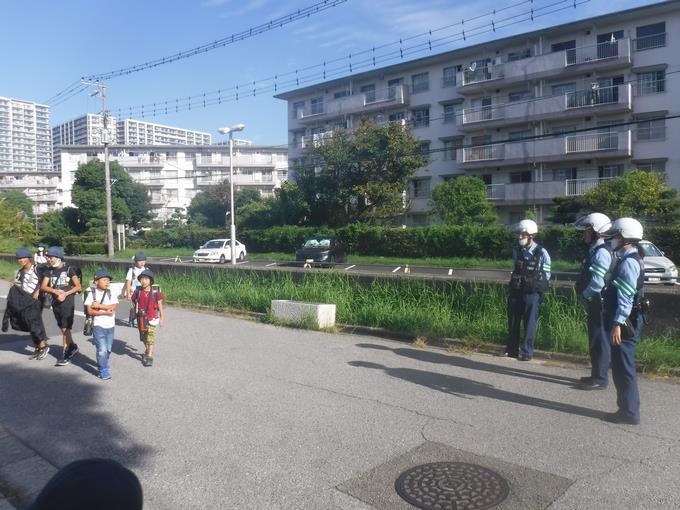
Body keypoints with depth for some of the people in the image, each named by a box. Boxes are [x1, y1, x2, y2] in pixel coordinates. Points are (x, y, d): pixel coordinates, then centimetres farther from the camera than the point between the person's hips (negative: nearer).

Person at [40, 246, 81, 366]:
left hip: (67, 302, -6)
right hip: (55, 303, 6)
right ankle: (72, 346, 31)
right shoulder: (50, 271, 8)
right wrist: (55, 291, -18)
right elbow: (43, 286, -1)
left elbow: (78, 287, -6)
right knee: (62, 328, 14)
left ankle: (66, 354, -2)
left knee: (66, 328, -6)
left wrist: (65, 294, -17)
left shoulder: (69, 270, -6)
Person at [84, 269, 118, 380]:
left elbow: (113, 307, -11)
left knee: (108, 349, 14)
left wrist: (99, 306, -18)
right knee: (102, 349, -9)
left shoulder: (111, 294, 4)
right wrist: (105, 312, -19)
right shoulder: (92, 294, -4)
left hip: (110, 326, 4)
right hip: (98, 326, -4)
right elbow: (90, 311, -12)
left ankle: (102, 363, 37)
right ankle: (104, 371, 0)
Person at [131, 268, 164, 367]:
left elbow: (160, 306, -1)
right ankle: (148, 351, 41)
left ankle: (150, 356, -1)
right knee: (143, 337, 18)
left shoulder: (155, 293, -10)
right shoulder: (138, 292, -3)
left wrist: (161, 318, 3)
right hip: (141, 319, 4)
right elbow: (135, 303, 8)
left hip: (151, 319, -4)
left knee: (150, 338, -7)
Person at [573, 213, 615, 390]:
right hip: (594, 304, 10)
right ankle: (597, 375, 26)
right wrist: (586, 296, 12)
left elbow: (598, 282, -23)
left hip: (599, 304, -10)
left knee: (599, 340, -3)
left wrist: (585, 295, -9)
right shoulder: (594, 250, 14)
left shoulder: (601, 252, -17)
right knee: (595, 340, 16)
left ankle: (600, 379, 5)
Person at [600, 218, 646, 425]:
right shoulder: (630, 259, 15)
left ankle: (629, 412, 5)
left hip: (624, 322, -10)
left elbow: (626, 297, -22)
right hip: (627, 321, 10)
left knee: (623, 367, -3)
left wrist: (617, 324, -23)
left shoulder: (628, 262, -17)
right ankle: (627, 407, 25)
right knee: (622, 367, 16)